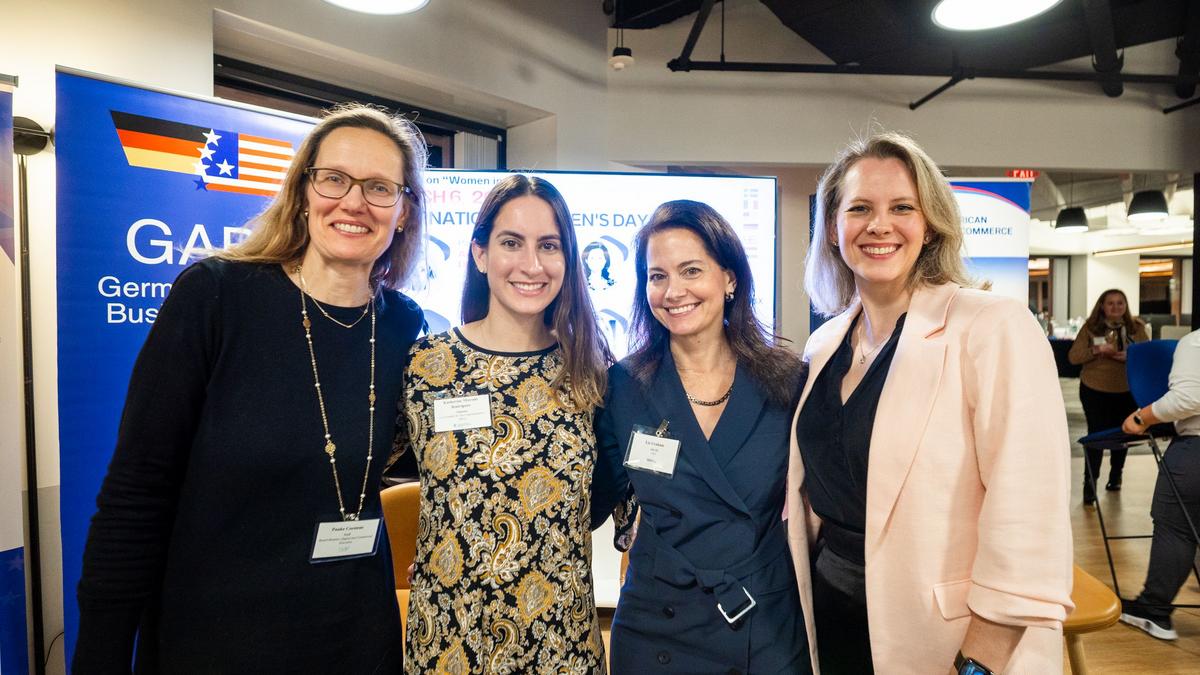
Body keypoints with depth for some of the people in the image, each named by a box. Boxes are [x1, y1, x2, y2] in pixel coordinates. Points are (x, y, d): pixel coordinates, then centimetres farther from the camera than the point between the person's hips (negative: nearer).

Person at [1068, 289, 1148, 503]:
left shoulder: (1136, 327, 1)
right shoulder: (1090, 327, -4)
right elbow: (1073, 356, -7)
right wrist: (1097, 350, -23)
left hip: (1126, 391, 2)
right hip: (1094, 390, -2)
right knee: (1096, 435, -3)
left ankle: (1116, 476, 37)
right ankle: (1090, 484, 3)